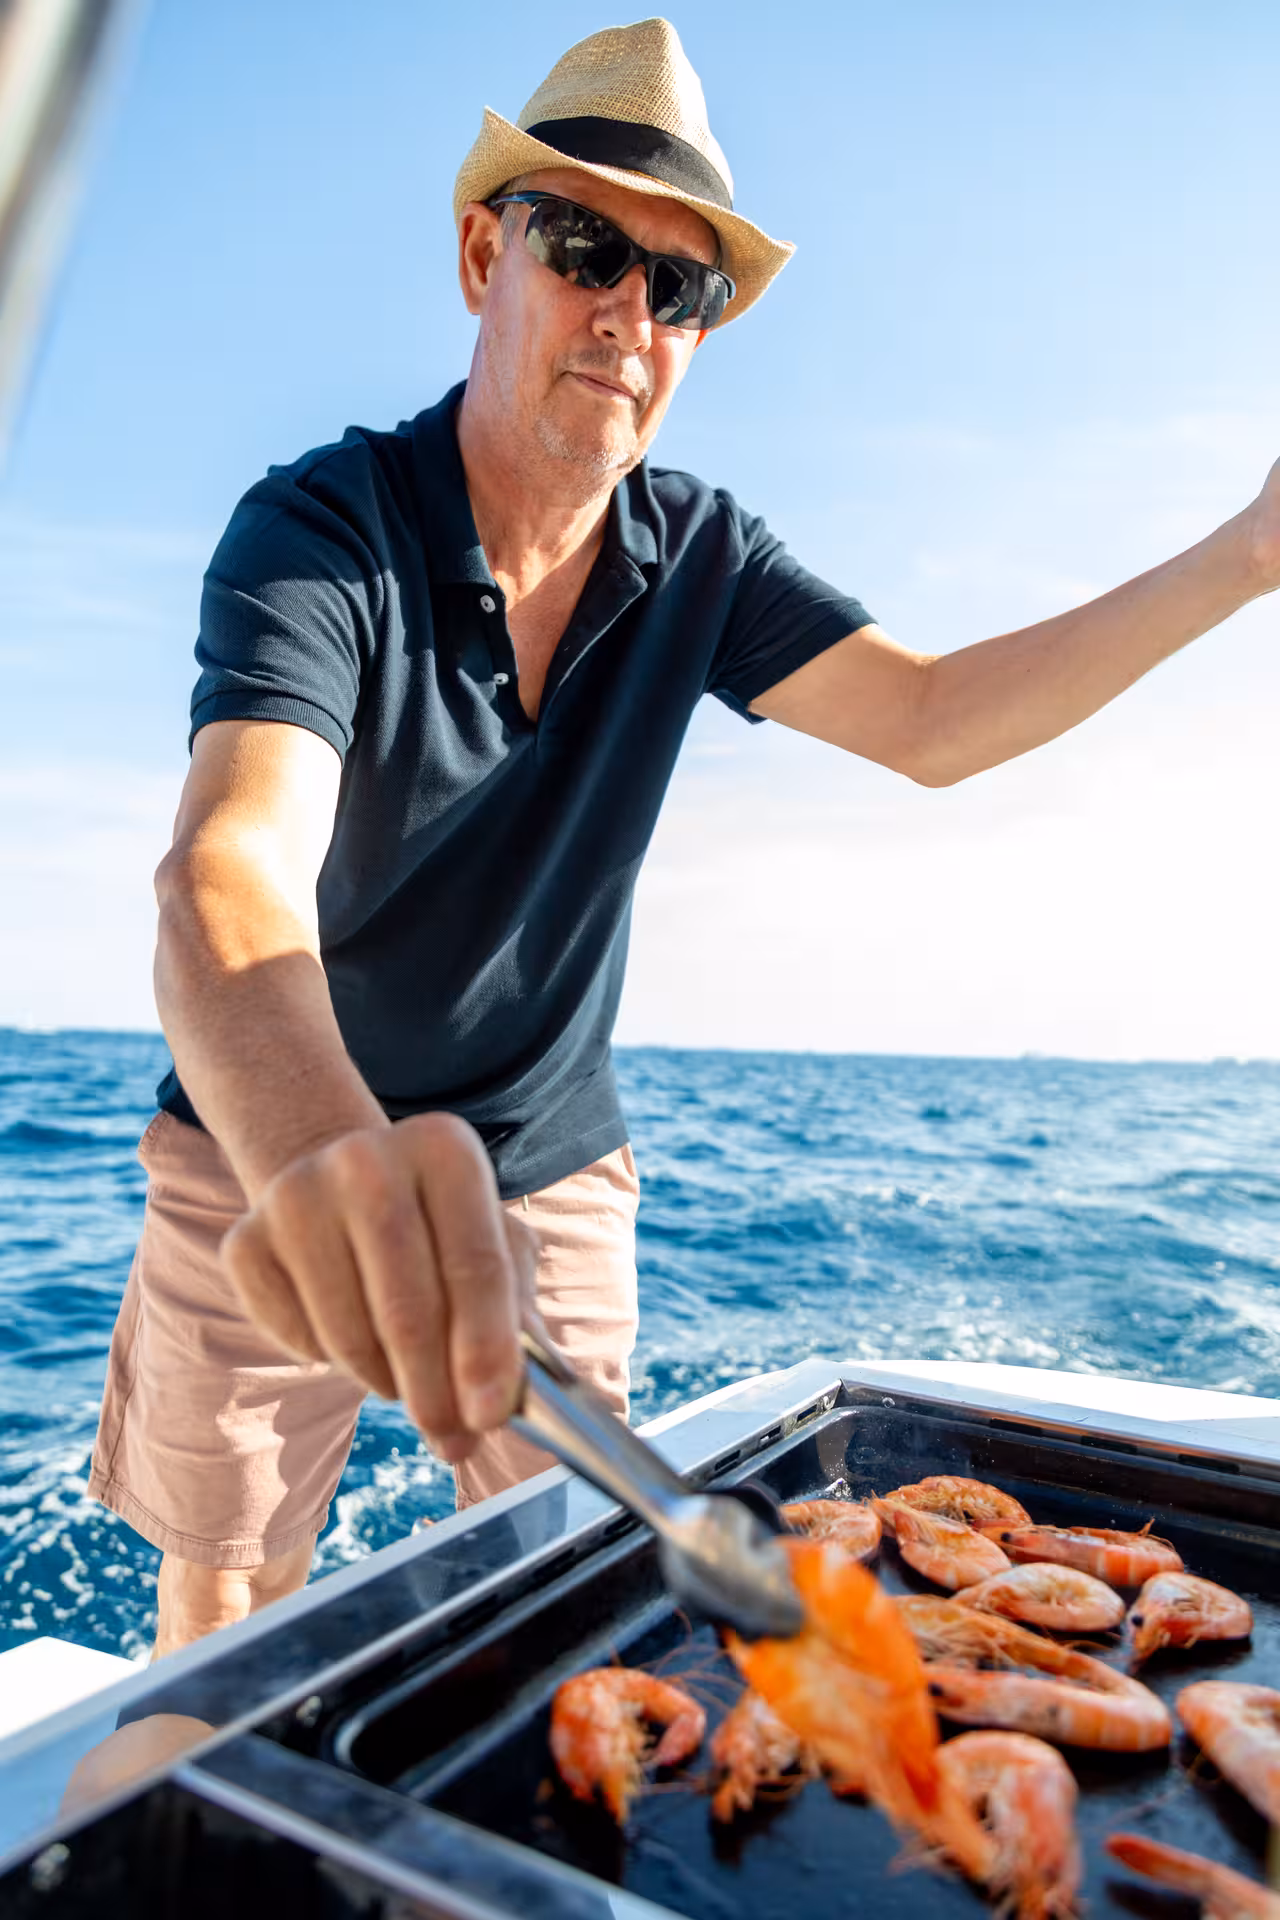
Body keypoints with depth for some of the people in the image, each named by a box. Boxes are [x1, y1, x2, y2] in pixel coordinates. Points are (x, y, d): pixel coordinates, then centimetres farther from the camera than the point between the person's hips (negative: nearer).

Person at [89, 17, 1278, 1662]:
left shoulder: (697, 559, -6)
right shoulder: (318, 532, -21)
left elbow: (932, 720, -13)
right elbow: (230, 870, -37)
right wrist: (323, 1148, -58)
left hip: (551, 1184, 3)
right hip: (267, 1174, -2)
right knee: (221, 1613, 17)